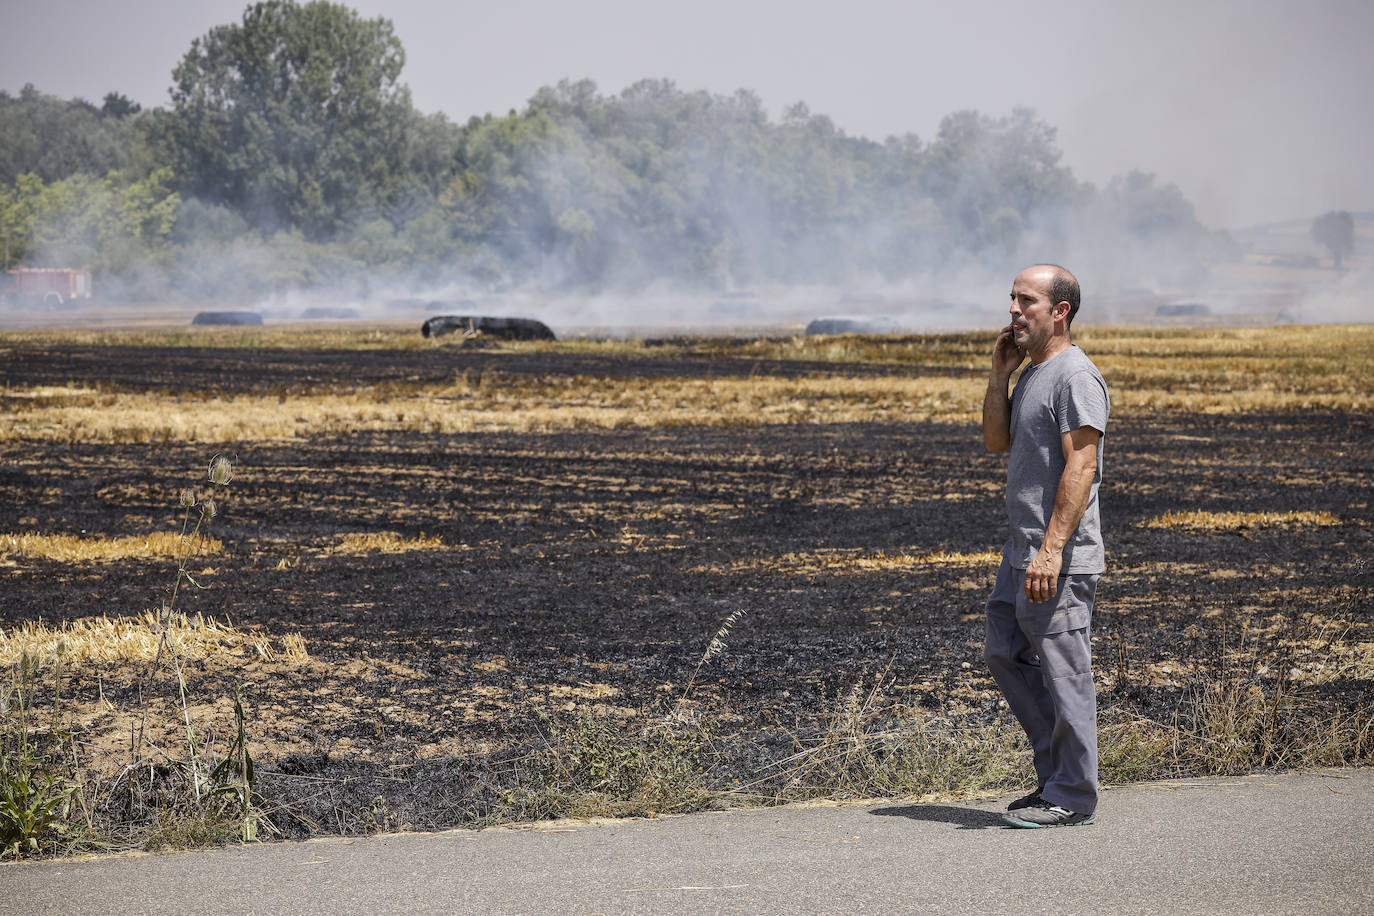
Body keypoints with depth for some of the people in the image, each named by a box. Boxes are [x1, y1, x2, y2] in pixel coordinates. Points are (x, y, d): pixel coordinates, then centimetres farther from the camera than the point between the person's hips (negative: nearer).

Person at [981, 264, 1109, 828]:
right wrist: (999, 375, 10)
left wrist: (1051, 549, -26)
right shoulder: (1032, 373, 16)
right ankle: (1056, 774, 23)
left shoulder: (1075, 376, -15)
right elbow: (997, 442, 23)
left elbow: (1081, 468, -21)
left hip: (1060, 560, -10)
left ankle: (1072, 798, 4)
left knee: (1064, 672, -4)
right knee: (1004, 655, 15)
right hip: (1022, 551, 10)